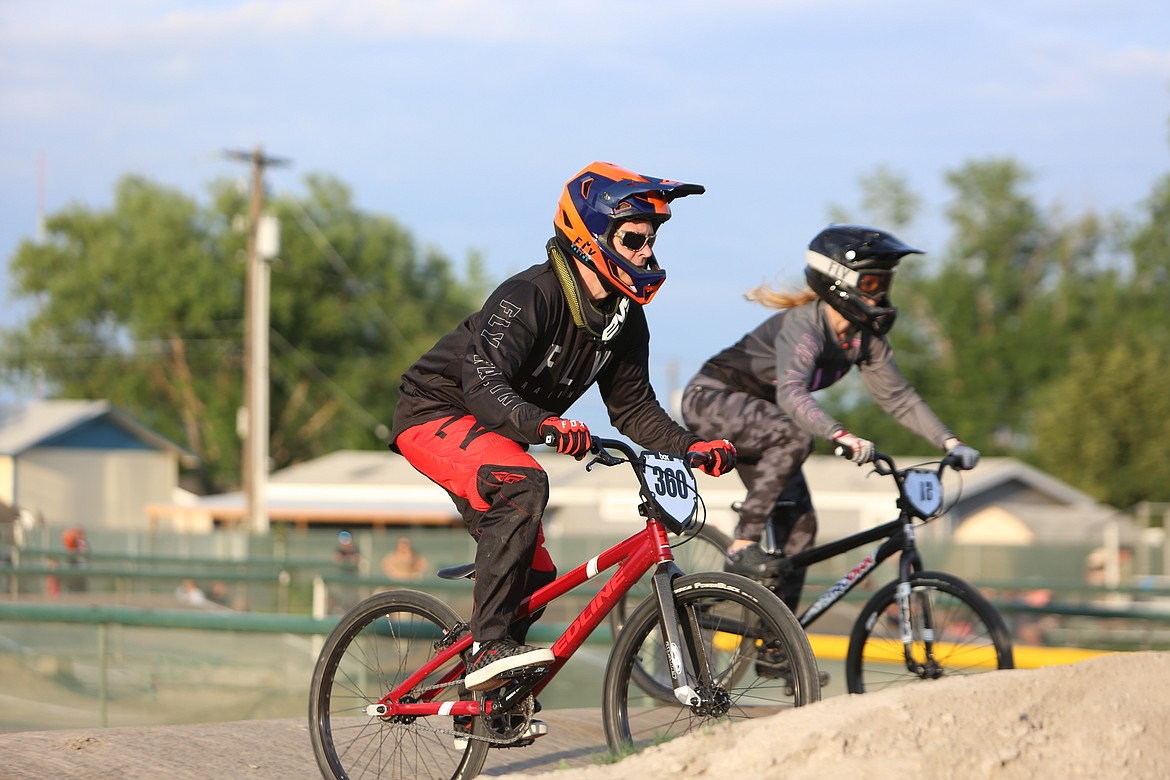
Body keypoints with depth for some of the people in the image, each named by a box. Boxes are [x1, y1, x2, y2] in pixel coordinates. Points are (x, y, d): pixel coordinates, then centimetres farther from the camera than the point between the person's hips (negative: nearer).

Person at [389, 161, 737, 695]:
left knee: (533, 579, 6)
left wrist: (690, 447, -15)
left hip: (491, 430, 8)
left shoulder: (624, 318, -3)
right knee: (523, 485, -35)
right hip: (436, 414, -8)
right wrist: (543, 425, -56)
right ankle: (490, 647, -35)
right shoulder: (530, 297, -28)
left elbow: (632, 406, 2)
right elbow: (484, 383, -39)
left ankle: (477, 699, 26)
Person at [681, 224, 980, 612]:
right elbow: (792, 394, -47)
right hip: (711, 400, -8)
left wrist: (950, 442, -16)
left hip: (756, 415, 8)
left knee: (799, 524, -1)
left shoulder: (865, 338, -7)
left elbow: (898, 397, -3)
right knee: (793, 436, -35)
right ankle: (744, 546, -27)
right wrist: (843, 438, -62)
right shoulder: (803, 326, -31)